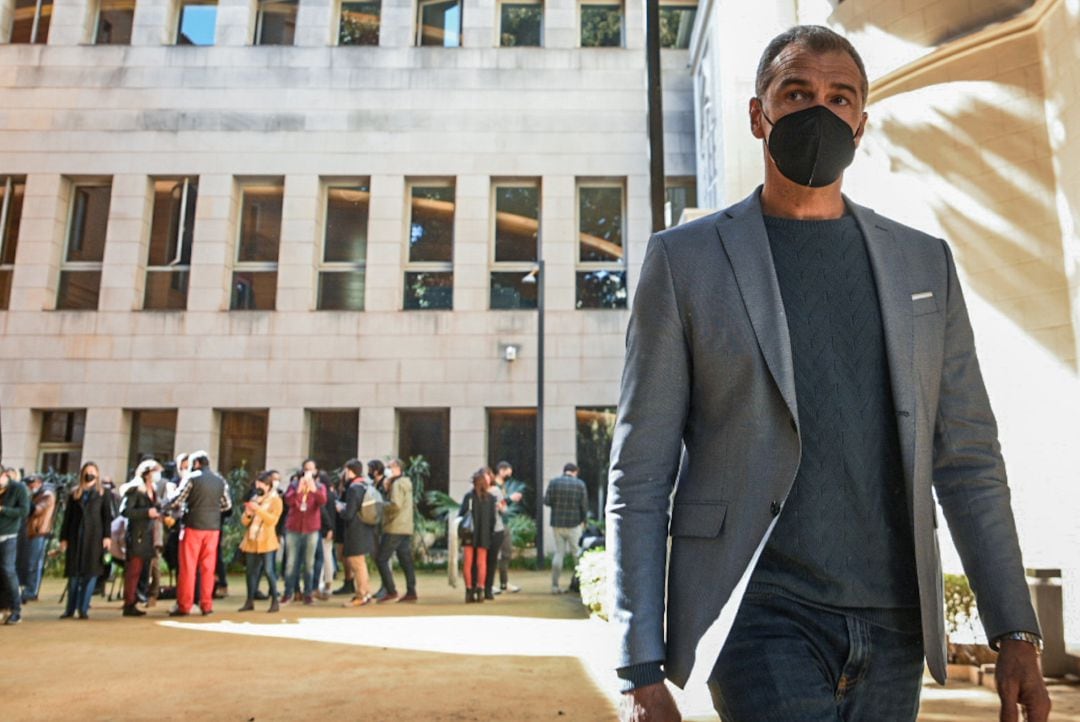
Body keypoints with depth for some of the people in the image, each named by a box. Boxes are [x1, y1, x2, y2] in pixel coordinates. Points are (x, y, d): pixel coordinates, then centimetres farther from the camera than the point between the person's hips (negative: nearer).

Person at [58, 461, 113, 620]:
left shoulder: (103, 493, 7)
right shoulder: (74, 493, 12)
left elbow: (107, 516, 2)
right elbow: (67, 517, 10)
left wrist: (107, 536, -6)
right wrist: (63, 538, 3)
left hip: (94, 537, -2)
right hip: (75, 536, 2)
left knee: (91, 572, -3)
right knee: (73, 573, 4)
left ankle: (83, 609, 2)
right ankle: (70, 609, 13)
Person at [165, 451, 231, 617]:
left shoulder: (192, 478, -6)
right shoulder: (220, 481, 8)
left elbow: (177, 500, -7)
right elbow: (227, 505, 14)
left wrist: (165, 508, 10)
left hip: (193, 525, -4)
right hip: (213, 527, 4)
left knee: (188, 566, 3)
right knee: (208, 566, 9)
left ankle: (184, 605, 6)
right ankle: (206, 605, 11)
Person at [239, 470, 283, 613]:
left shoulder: (275, 500, -1)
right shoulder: (254, 499, 15)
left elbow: (272, 520, -14)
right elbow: (244, 522, 15)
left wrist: (258, 509, -20)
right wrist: (247, 514, -7)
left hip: (266, 542, -6)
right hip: (251, 541, 6)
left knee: (268, 570, -8)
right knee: (251, 571, 6)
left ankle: (275, 601, -2)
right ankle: (250, 602, 13)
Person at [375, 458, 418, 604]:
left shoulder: (397, 484, -12)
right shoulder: (406, 483, 19)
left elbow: (395, 505, -23)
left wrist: (381, 507, -10)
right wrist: (386, 489, 6)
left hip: (394, 528, -10)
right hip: (406, 528, 10)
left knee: (381, 559, -4)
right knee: (406, 560, 8)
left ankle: (391, 591, -6)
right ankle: (411, 592, 7)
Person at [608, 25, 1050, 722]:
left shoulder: (926, 262, 11)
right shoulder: (685, 259, -1)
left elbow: (968, 458, 12)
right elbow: (639, 476, -4)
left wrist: (1016, 633, 5)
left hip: (895, 632, 4)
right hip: (761, 616, -3)